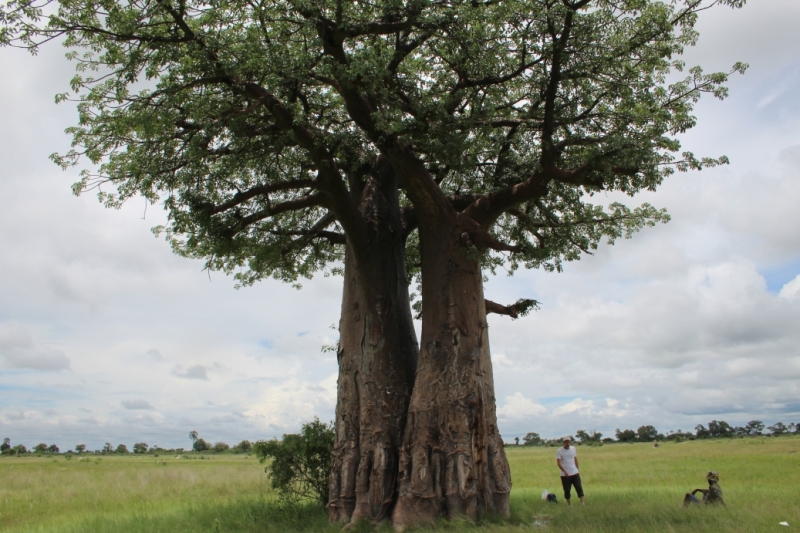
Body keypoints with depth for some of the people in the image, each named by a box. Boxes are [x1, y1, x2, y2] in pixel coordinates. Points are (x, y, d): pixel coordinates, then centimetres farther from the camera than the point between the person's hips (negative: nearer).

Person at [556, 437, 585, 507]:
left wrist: (577, 469, 14)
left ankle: (582, 502, -8)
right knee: (567, 490, 3)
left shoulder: (573, 449, 6)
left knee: (579, 487, -7)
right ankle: (569, 504, 15)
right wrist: (565, 471, -25)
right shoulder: (559, 451, -8)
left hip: (575, 473, 3)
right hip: (565, 474, -3)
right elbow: (558, 463, -13)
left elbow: (575, 460, 16)